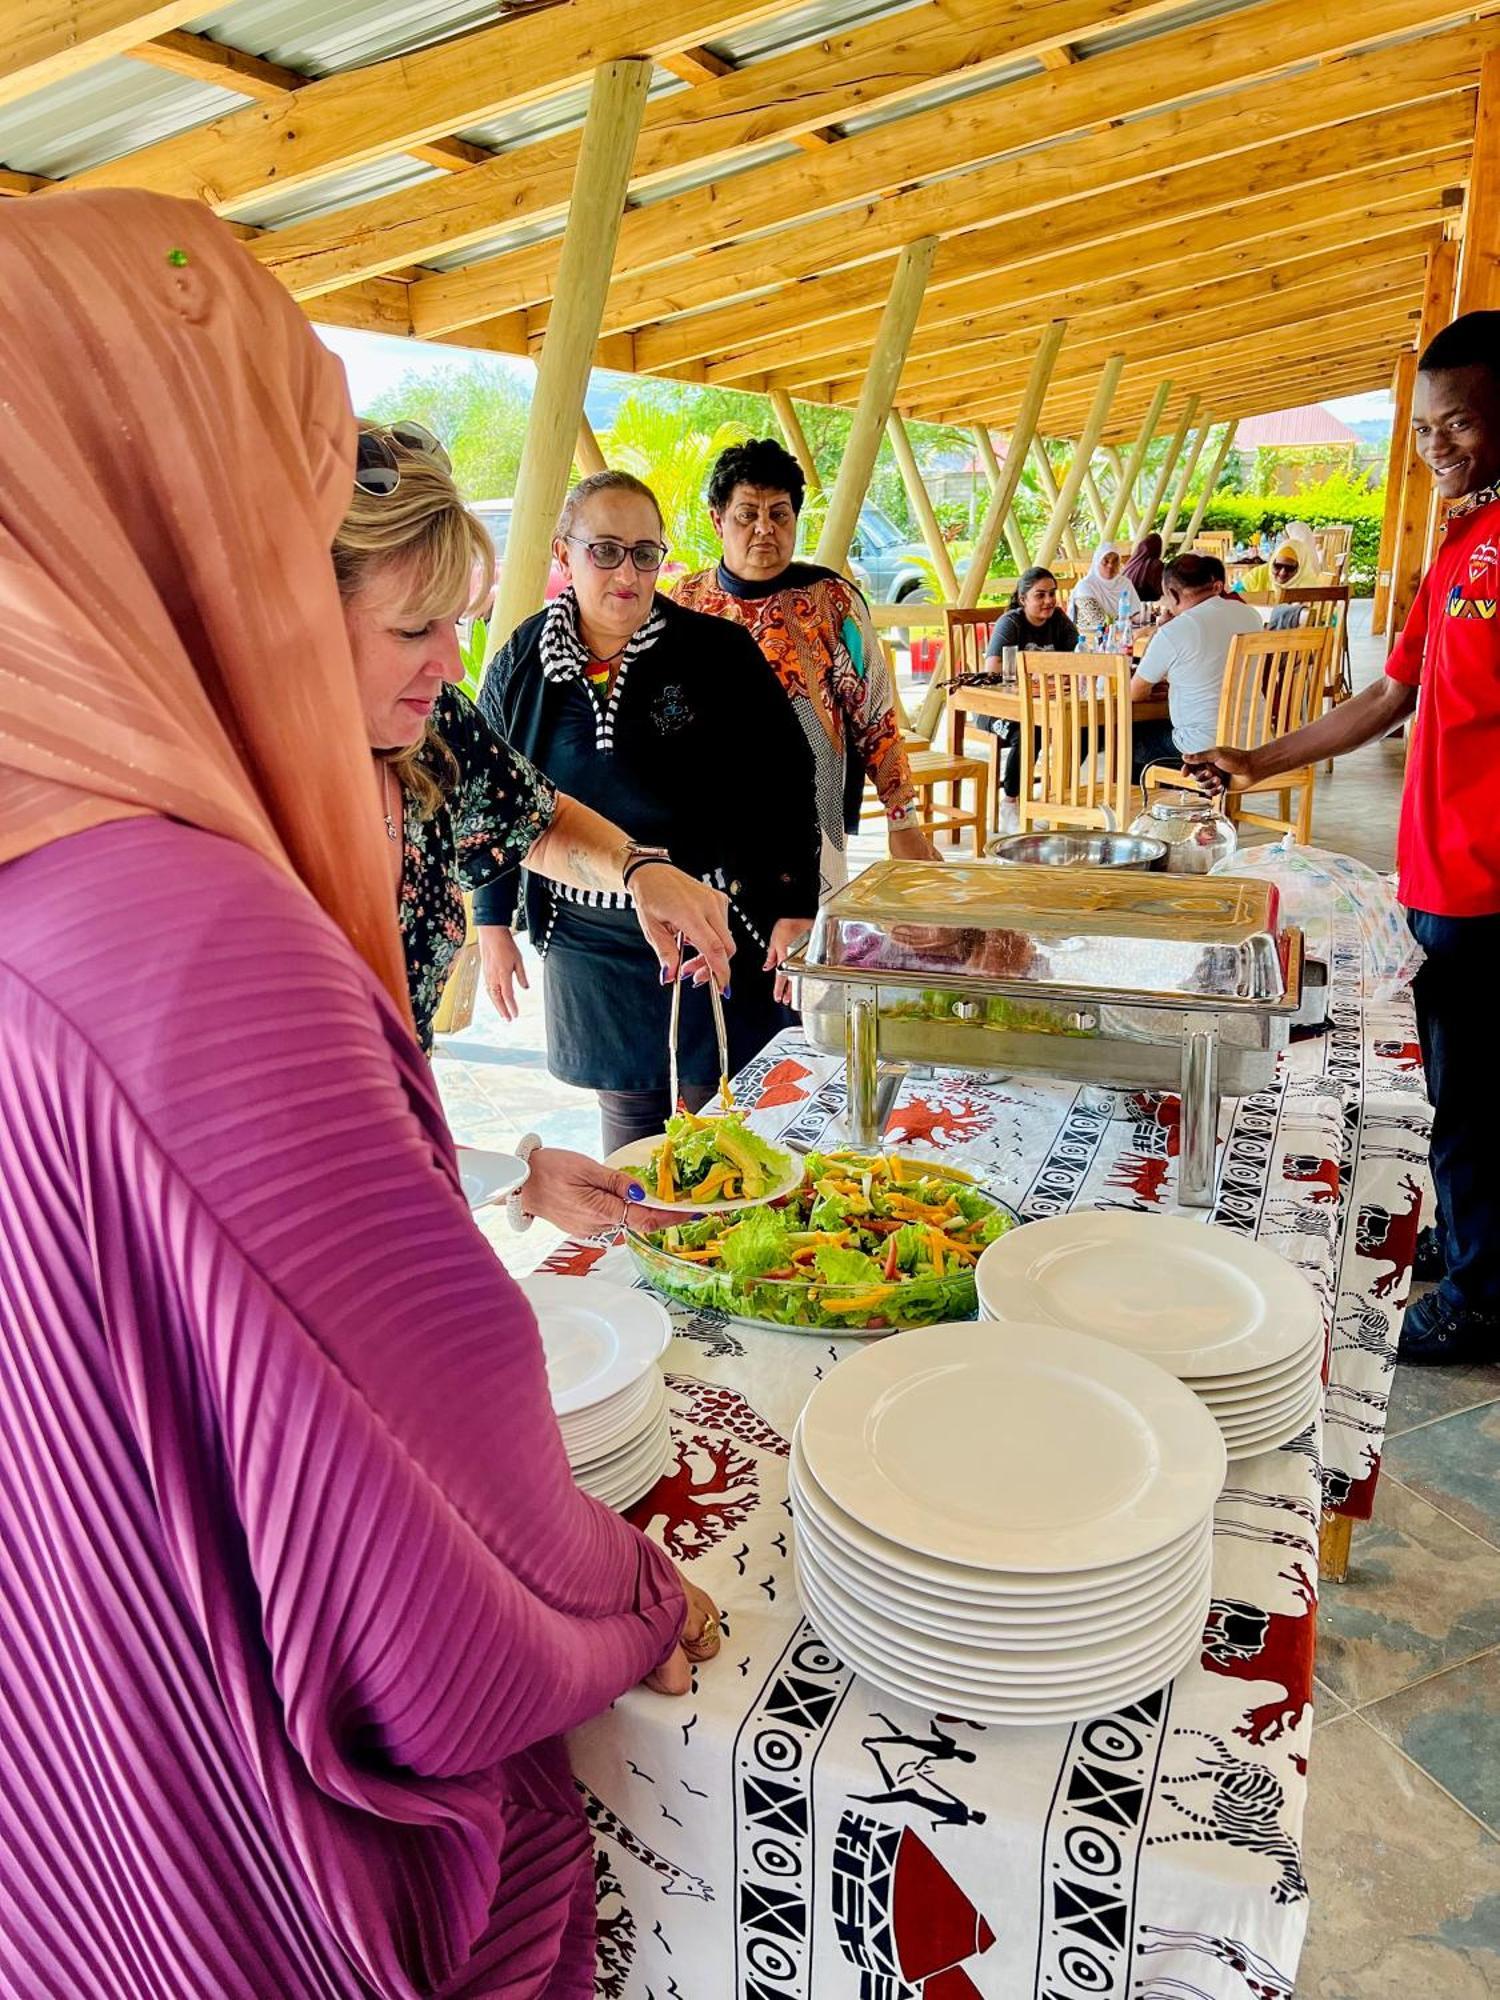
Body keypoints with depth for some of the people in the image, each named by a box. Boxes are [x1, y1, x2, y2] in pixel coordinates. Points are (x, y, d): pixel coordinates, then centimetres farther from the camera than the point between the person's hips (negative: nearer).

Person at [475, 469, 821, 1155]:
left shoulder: (719, 650, -5)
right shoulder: (521, 662, 3)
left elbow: (787, 784, -3)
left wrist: (795, 912, -7)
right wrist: (493, 921, 11)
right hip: (587, 938, 3)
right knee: (626, 1112, 13)